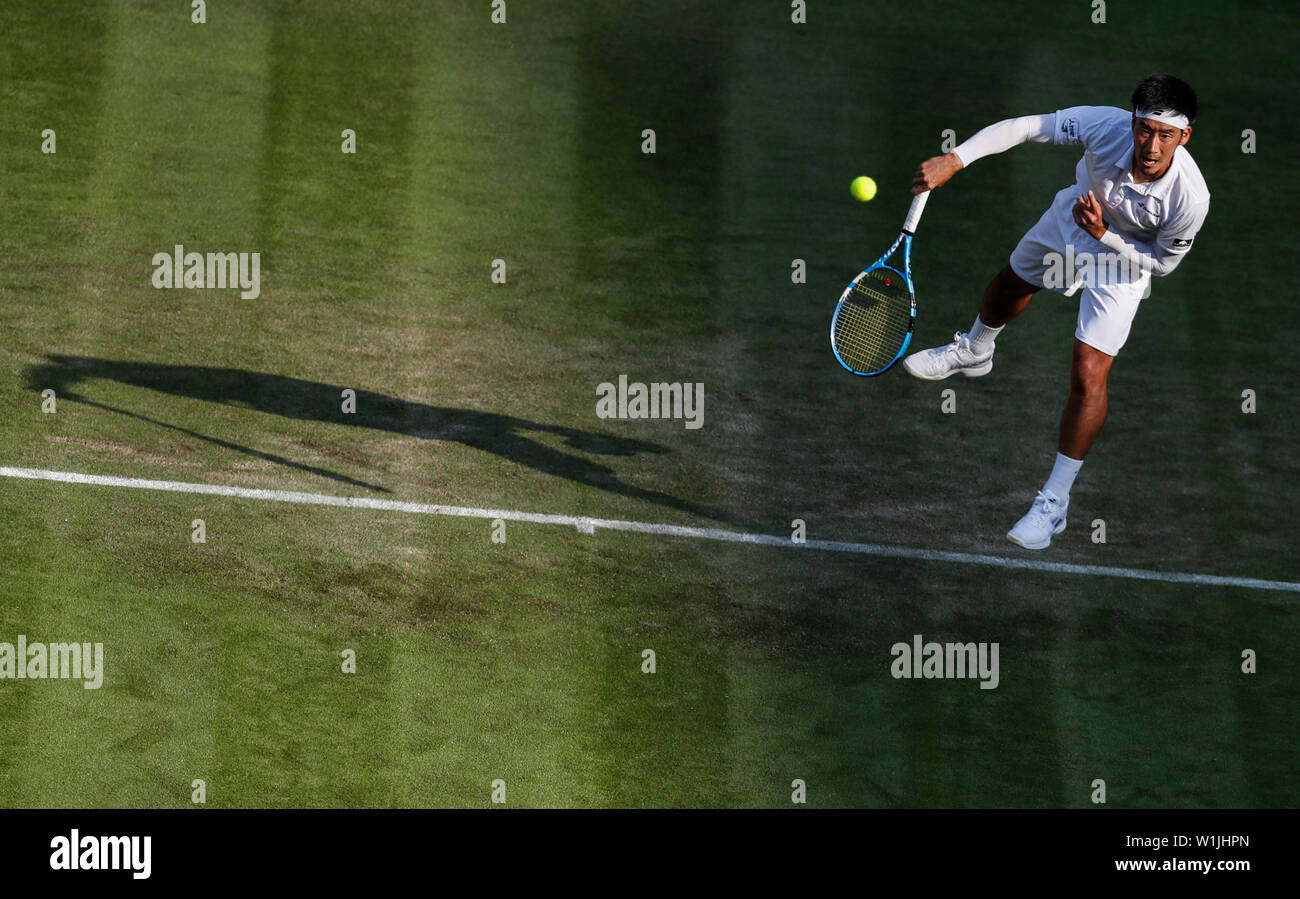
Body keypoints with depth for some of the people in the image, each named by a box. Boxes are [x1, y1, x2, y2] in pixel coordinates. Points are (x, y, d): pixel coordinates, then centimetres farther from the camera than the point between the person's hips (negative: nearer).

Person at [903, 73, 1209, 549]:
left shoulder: (1190, 197, -40)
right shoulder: (1106, 125, -39)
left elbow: (1162, 261, -21)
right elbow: (1024, 127, -29)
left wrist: (1104, 235, -33)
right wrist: (954, 160, -37)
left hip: (1126, 259, -4)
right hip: (1073, 214, 4)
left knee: (1088, 376, -12)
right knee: (1010, 286, 31)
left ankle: (1054, 503, 6)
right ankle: (973, 353, 69)